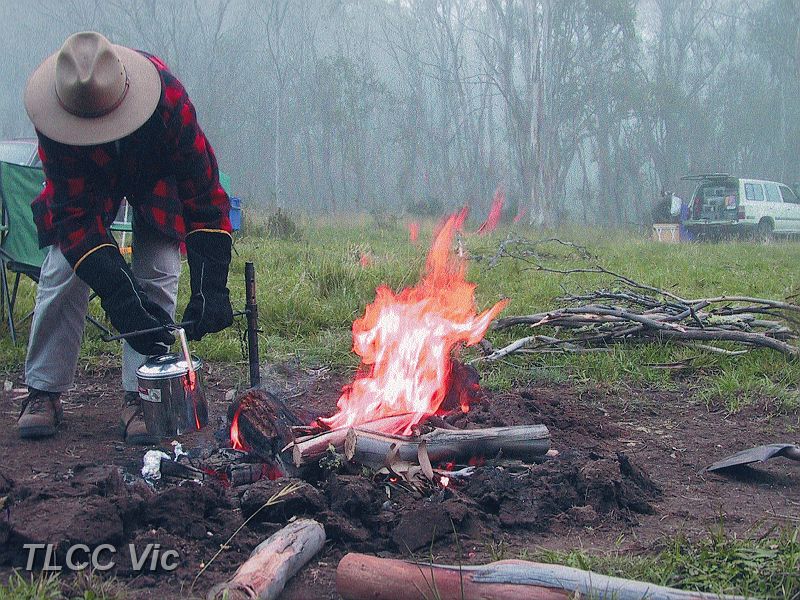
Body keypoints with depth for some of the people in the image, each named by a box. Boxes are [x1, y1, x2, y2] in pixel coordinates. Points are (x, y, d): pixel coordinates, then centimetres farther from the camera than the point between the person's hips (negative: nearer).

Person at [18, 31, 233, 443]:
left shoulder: (169, 100, -41)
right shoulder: (52, 117, -37)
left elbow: (205, 196, -34)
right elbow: (75, 213, -34)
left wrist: (210, 288, -40)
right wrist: (118, 294, -45)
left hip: (158, 178, -1)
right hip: (84, 182, 1)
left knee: (157, 277, -15)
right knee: (62, 272, -10)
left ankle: (140, 396, -8)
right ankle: (43, 392, 4)